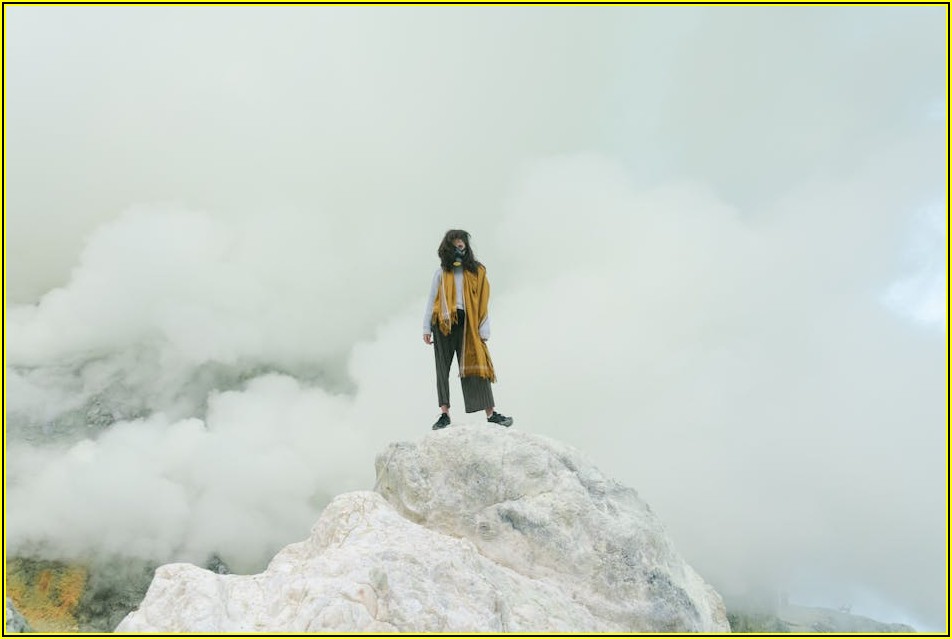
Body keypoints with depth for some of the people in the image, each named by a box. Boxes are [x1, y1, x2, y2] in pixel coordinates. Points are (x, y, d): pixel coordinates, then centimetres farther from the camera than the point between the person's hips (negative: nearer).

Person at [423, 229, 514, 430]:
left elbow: (483, 303, 5)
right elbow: (431, 301, 11)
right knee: (442, 368, -1)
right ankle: (444, 413, 1)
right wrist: (426, 328, 4)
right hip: (443, 324, 1)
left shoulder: (477, 272, 9)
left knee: (475, 367, -6)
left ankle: (491, 413, -9)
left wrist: (484, 330, -2)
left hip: (467, 325, -1)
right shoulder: (441, 273, 10)